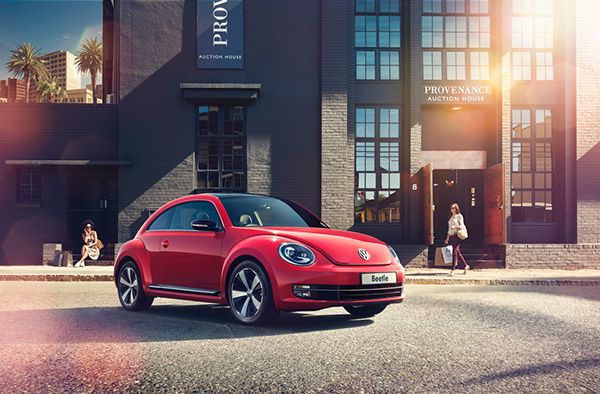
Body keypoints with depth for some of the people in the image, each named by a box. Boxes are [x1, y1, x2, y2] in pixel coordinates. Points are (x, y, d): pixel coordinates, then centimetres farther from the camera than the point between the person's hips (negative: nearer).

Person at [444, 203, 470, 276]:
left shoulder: (459, 216, -2)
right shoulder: (451, 217, 18)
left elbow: (462, 226, -11)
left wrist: (455, 226, -27)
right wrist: (447, 239, 16)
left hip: (457, 236, -7)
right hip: (451, 236, 7)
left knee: (454, 252, -10)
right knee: (458, 252, 11)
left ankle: (452, 270, -11)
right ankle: (466, 265, 24)